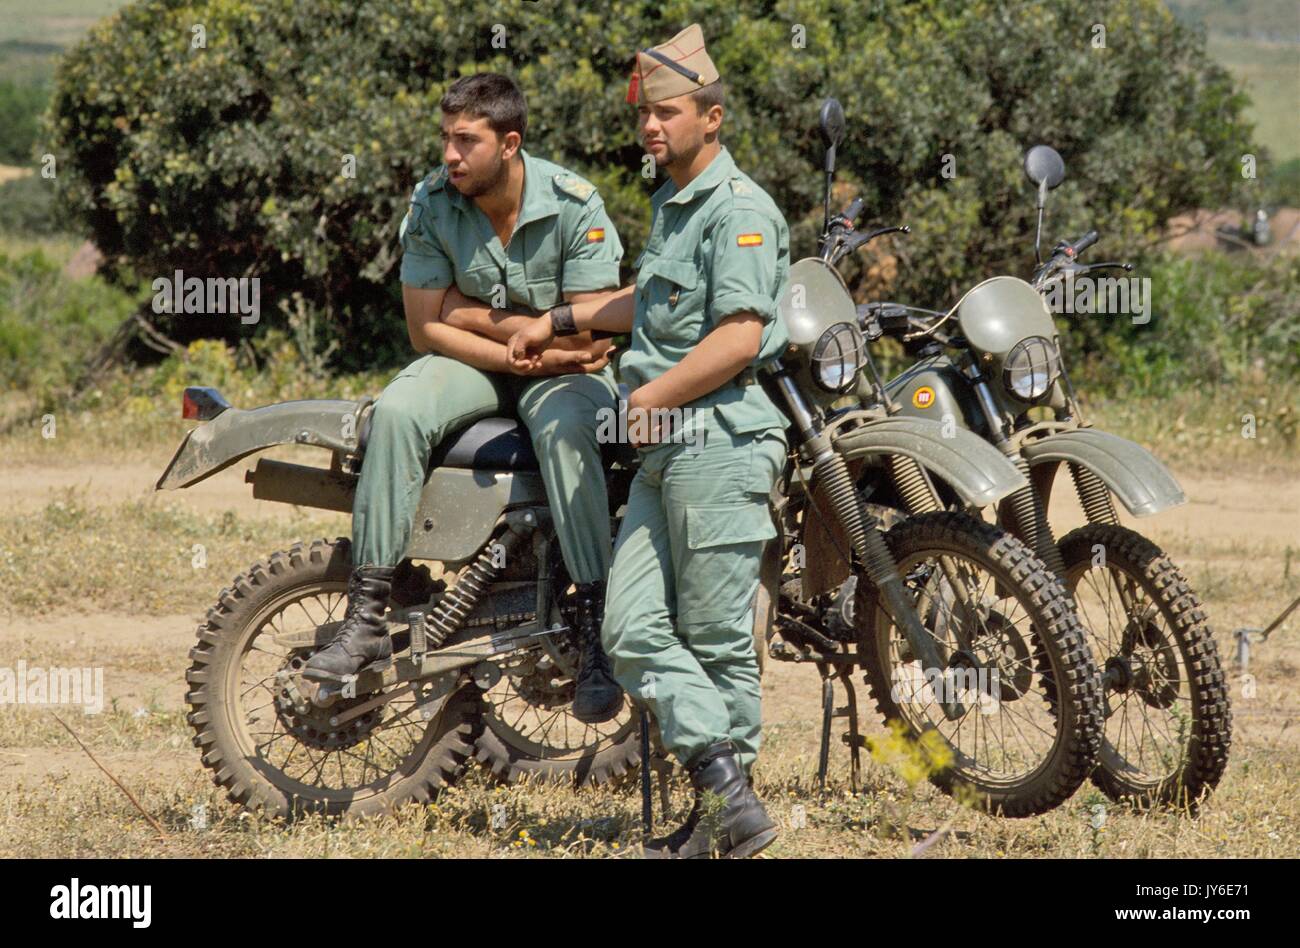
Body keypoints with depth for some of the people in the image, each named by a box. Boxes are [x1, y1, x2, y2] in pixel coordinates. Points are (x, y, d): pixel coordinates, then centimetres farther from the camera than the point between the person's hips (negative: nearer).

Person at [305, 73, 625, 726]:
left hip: (563, 369, -3)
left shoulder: (573, 205, -16)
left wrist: (476, 316, -12)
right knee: (397, 410, -28)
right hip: (473, 364, 3)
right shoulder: (432, 203, -7)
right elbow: (427, 328, -7)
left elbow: (588, 336, -16)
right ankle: (365, 620, -31)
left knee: (563, 428, -37)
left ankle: (596, 634, -38)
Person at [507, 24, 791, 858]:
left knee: (716, 639, -4)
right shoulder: (673, 203, 21)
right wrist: (561, 322, 38)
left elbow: (739, 336, -20)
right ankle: (724, 792, -2)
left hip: (718, 443, -9)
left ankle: (731, 809, 4)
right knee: (635, 632, -1)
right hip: (663, 452, 9)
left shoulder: (739, 209, -10)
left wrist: (644, 403, -16)